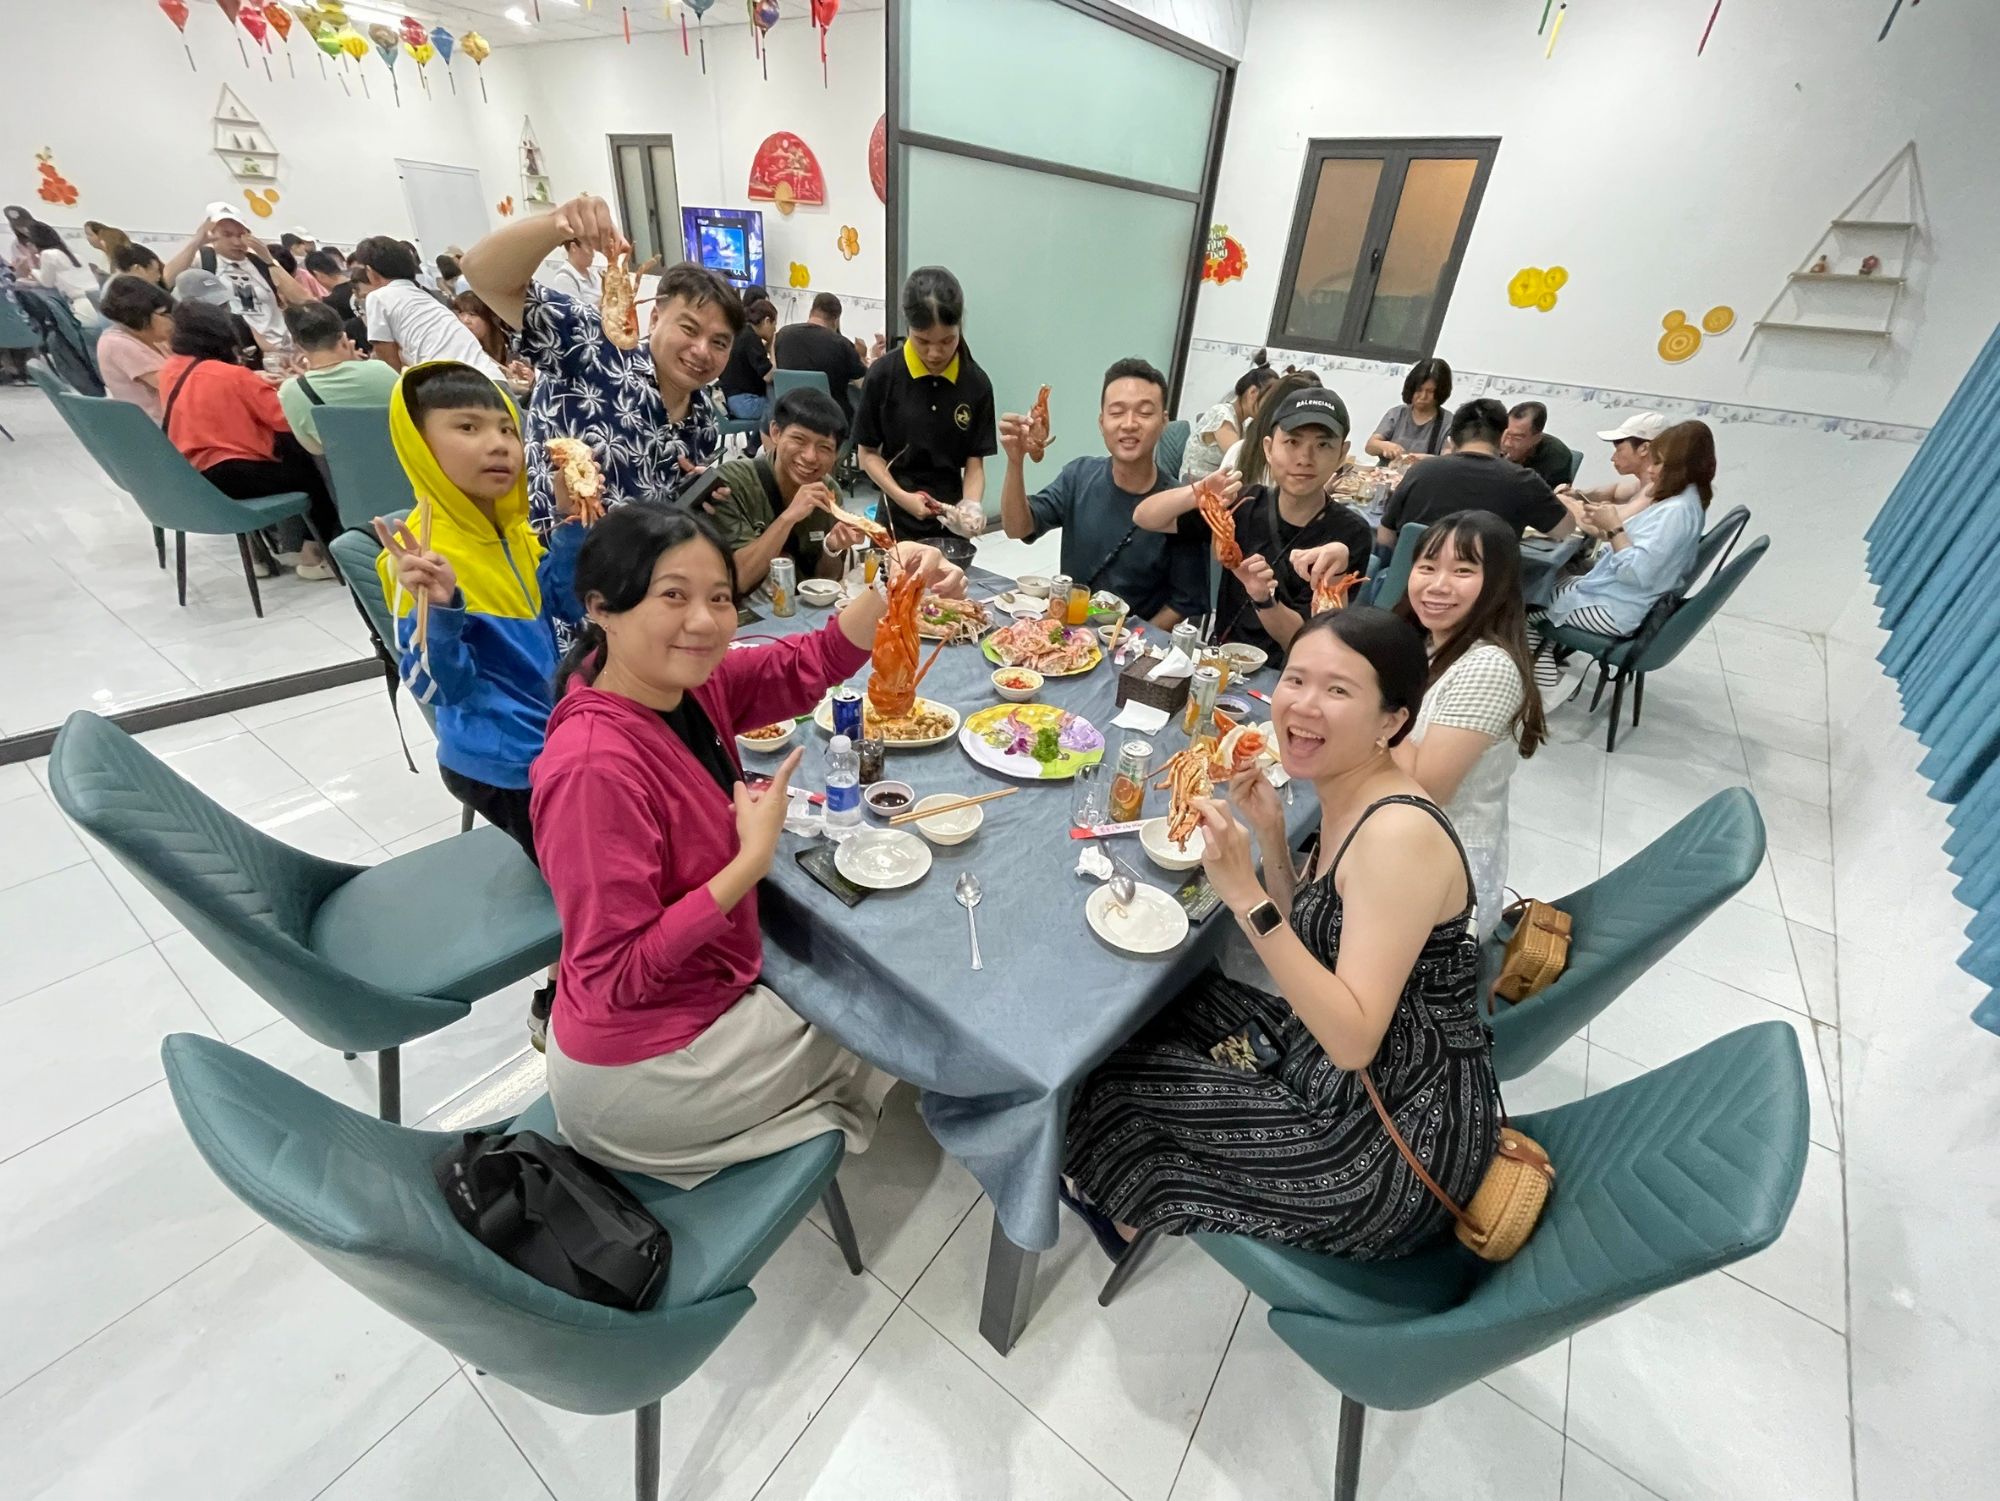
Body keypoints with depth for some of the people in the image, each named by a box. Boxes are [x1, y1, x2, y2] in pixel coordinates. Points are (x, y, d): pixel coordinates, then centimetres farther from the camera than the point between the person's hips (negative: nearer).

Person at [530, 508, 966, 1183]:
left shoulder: (686, 684, -10)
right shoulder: (595, 767, -33)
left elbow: (808, 664, -6)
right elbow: (618, 976, -30)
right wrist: (753, 860, -30)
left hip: (705, 987, 8)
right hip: (638, 1071, -7)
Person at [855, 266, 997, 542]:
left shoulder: (977, 384, -4)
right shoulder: (883, 375, -8)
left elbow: (975, 462, -3)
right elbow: (867, 452, -3)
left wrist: (970, 508, -22)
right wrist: (901, 497, -18)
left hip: (951, 523, 1)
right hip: (898, 521, -1)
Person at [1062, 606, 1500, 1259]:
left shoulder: (1399, 832, -28)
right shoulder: (1347, 801, -1)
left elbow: (1353, 1041, -30)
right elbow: (1313, 949, 6)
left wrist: (1246, 895, -37)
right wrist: (1271, 837, -5)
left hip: (1399, 1142, -8)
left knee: (1117, 1080, 1)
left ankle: (1132, 1213, 38)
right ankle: (1135, 1197, 43)